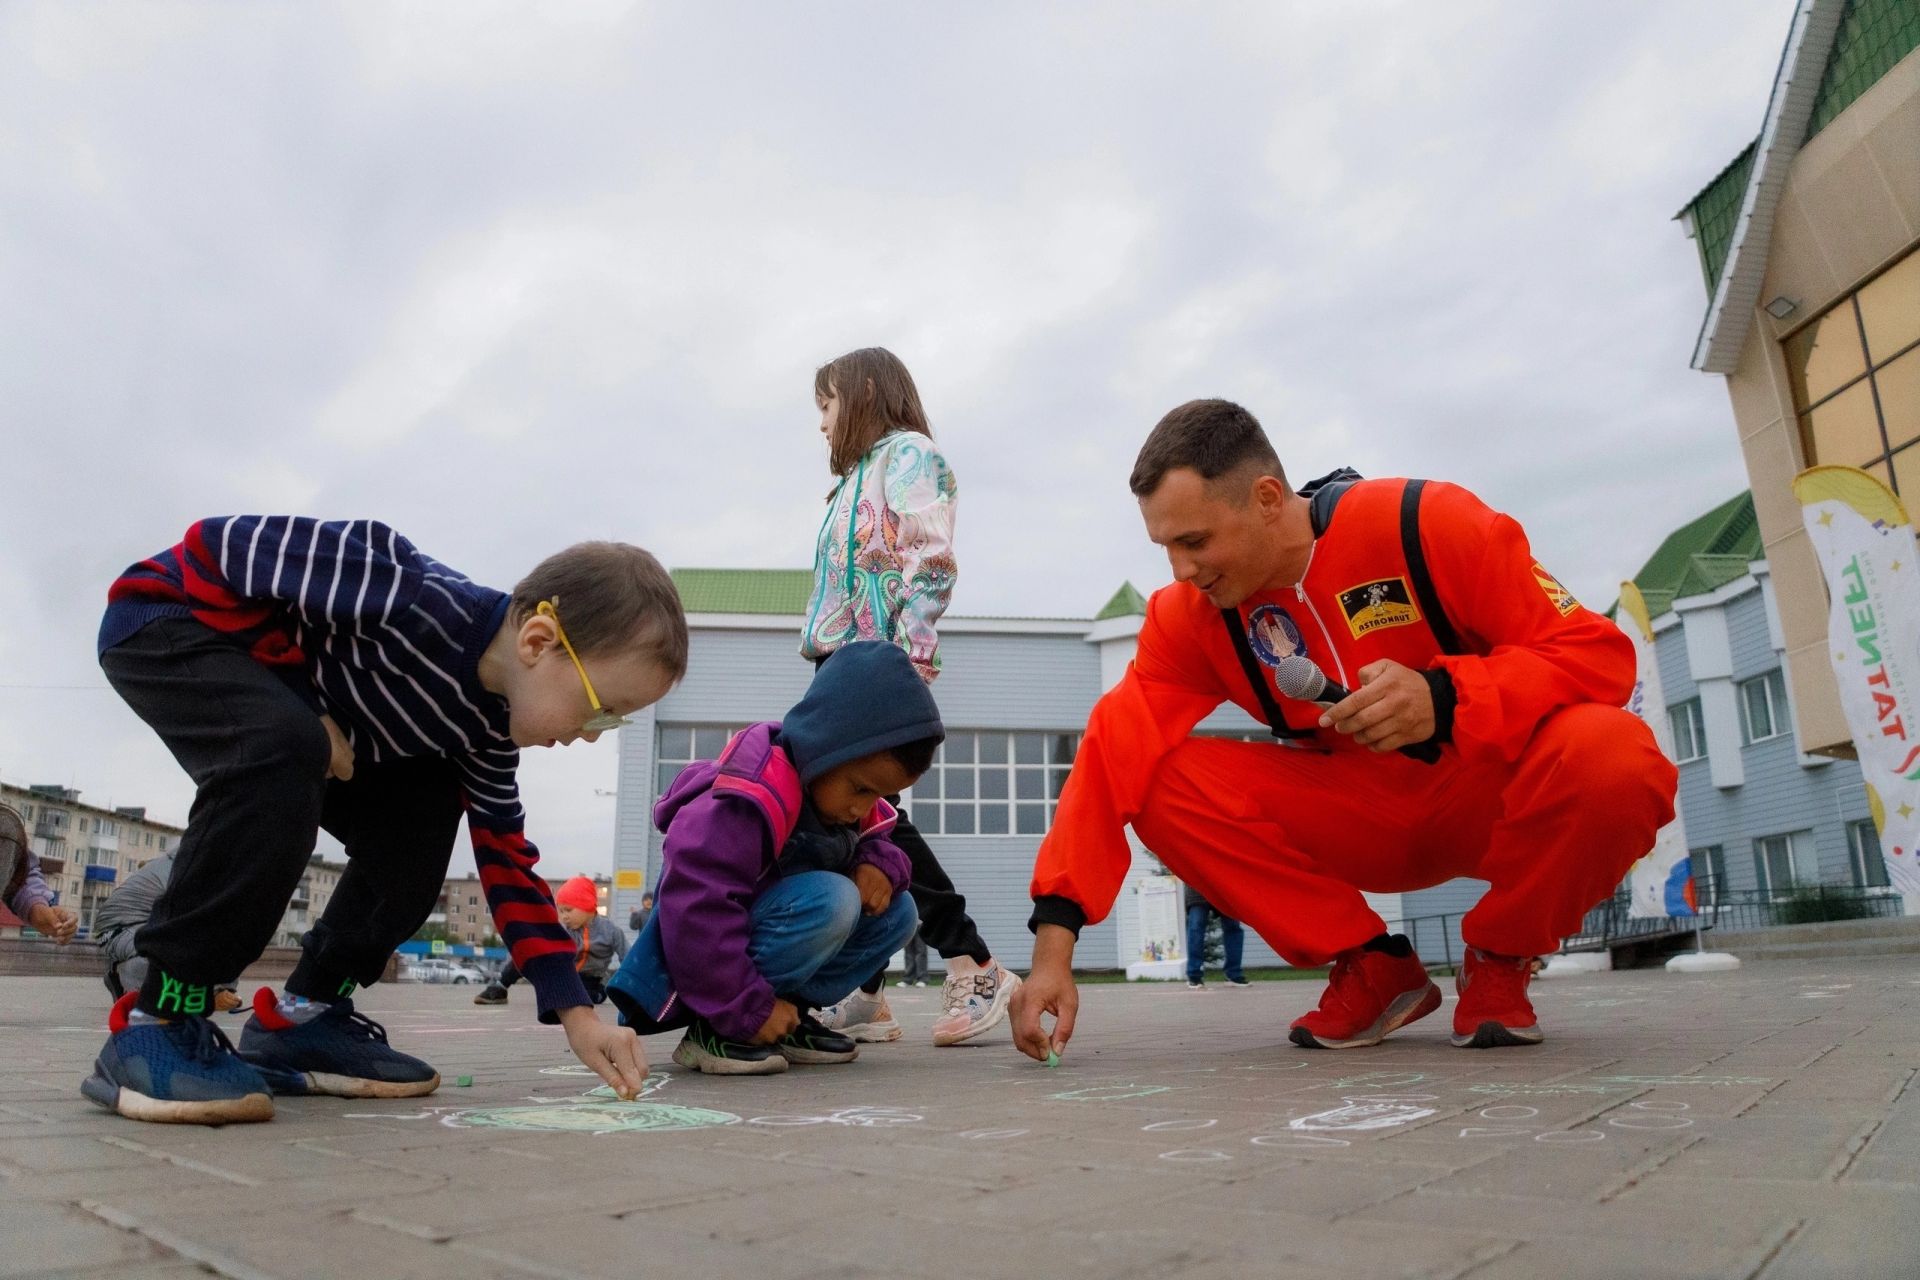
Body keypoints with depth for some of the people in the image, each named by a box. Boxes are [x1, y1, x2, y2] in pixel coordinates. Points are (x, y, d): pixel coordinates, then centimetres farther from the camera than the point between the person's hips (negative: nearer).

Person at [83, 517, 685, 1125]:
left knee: (423, 807, -1)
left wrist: (575, 1011, -7)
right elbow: (225, 545, -28)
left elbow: (505, 858, -1)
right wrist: (310, 717, -24)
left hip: (269, 675, 8)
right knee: (284, 752, -36)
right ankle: (154, 1025, -23)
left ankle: (305, 1014, 8)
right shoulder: (419, 600, -36)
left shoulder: (488, 721, -8)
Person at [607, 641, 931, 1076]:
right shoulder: (748, 803, -31)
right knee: (831, 900, -31)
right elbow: (697, 913, -34)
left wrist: (881, 863, -14)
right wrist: (749, 1010, -29)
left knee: (896, 911, -5)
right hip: (698, 955, -9)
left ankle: (788, 1021, -2)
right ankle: (713, 1030, -21)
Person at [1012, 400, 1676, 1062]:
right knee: (1163, 783, -20)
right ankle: (1374, 968, -1)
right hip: (1359, 819, 3)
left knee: (1611, 754, -35)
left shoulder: (1429, 522, -21)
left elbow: (1598, 651, -18)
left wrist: (1445, 697, -36)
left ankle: (1500, 963, -5)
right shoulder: (1191, 615, -11)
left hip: (1493, 792, -3)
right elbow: (1116, 752, -18)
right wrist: (1054, 940, -27)